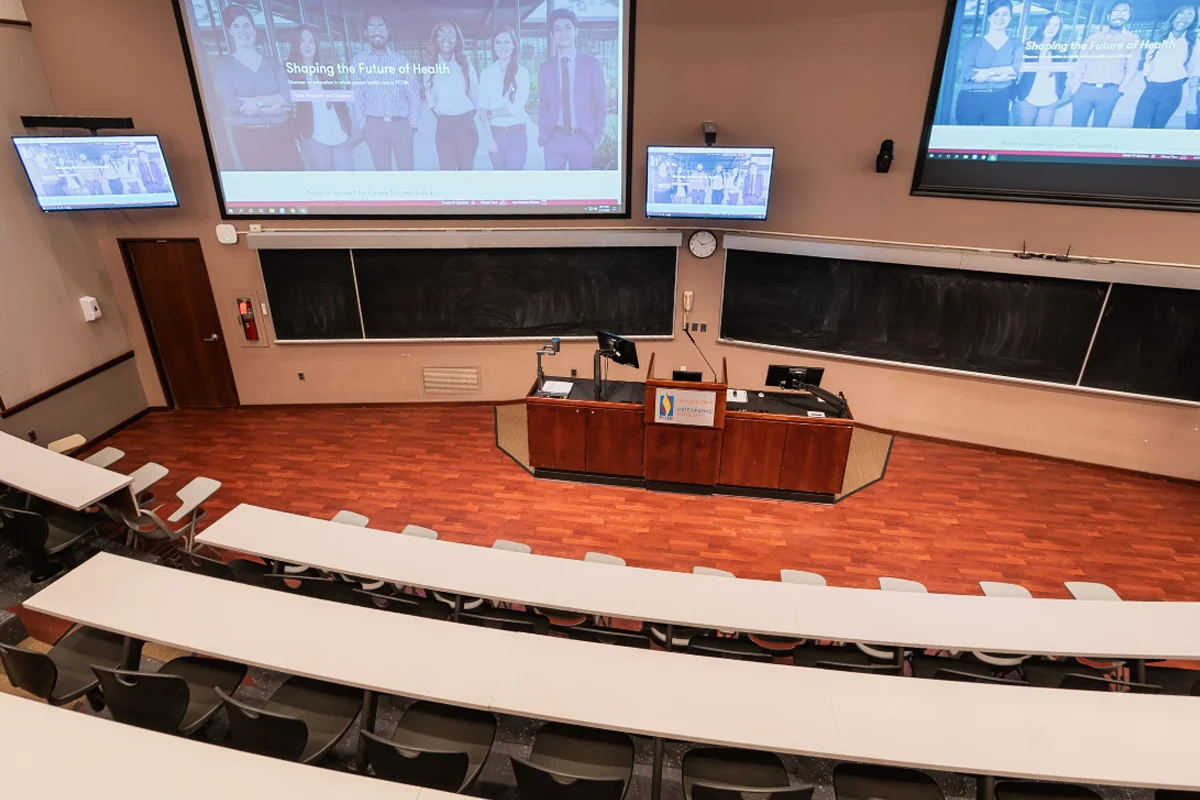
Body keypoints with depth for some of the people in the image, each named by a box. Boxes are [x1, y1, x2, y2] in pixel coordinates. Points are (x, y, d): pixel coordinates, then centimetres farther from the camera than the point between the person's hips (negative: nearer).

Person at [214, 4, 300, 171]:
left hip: (281, 133, 1)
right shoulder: (225, 64, 4)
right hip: (248, 137, -1)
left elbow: (287, 98, -3)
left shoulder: (273, 64, 9)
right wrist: (271, 108, -11)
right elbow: (232, 104, -9)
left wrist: (258, 101, -16)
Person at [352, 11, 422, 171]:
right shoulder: (359, 61, 5)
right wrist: (362, 125, 0)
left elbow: (414, 95, 6)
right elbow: (357, 97, 6)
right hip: (374, 126, 0)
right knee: (382, 169, 5)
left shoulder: (401, 60, 6)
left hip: (401, 124, 0)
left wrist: (413, 124, -1)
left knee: (406, 168, 1)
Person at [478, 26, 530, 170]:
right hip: (495, 134, 2)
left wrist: (490, 113, -4)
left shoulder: (522, 72, -2)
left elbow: (517, 107, -10)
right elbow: (483, 108, 0)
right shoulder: (486, 73, 4)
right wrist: (489, 137, -9)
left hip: (517, 134, -2)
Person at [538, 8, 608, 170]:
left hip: (583, 138, -1)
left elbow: (601, 105, 4)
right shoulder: (546, 67, 8)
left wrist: (596, 138, -2)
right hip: (554, 138, 1)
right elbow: (543, 105, 12)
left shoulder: (591, 64, 3)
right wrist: (542, 134, 2)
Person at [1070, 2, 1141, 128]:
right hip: (1084, 89, 1)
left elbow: (1131, 69, 6)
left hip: (1109, 92, 0)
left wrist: (1120, 91, -4)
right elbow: (1080, 64, 9)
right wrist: (1074, 88, -3)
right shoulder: (1093, 37, 16)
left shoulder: (1132, 39, 13)